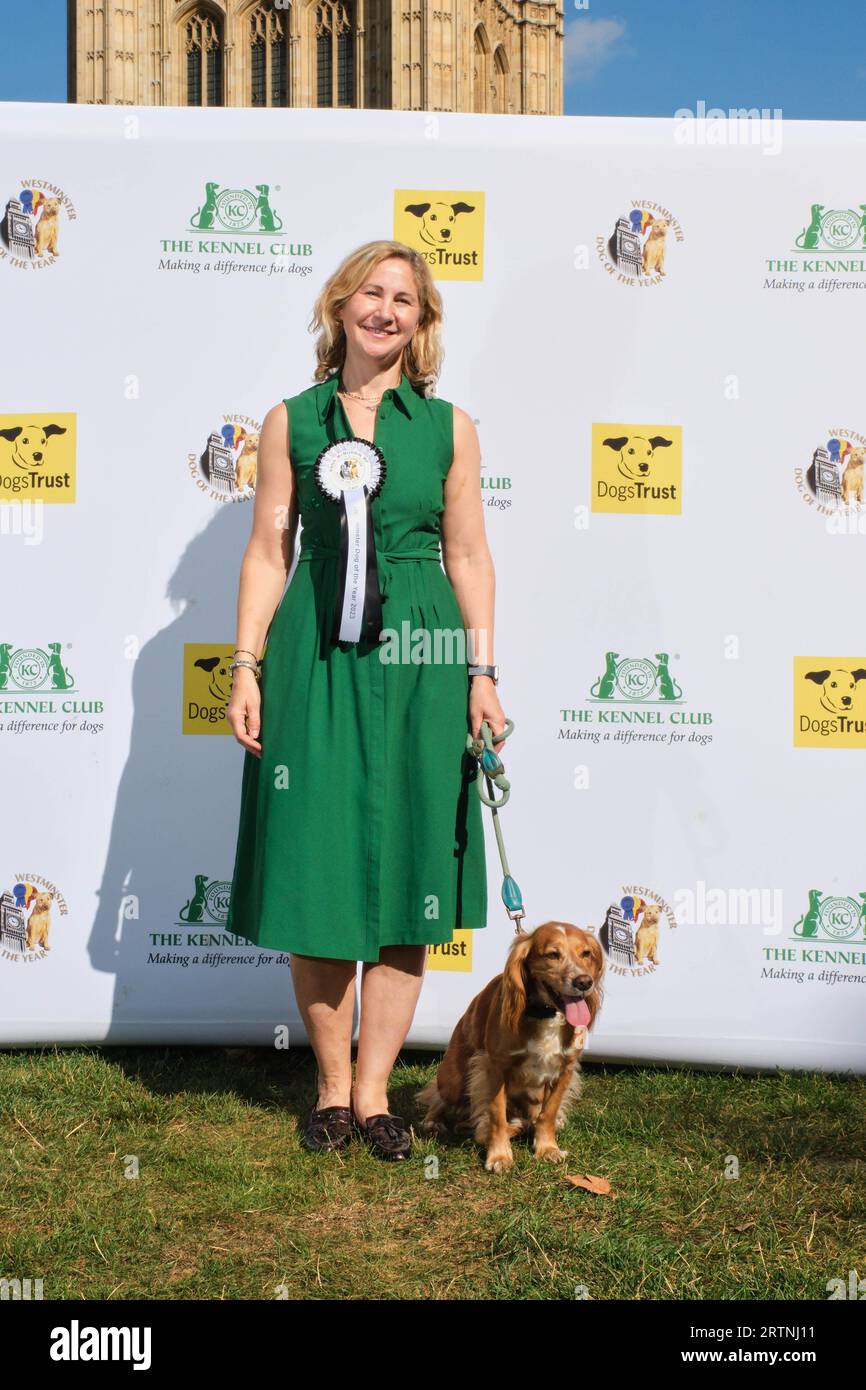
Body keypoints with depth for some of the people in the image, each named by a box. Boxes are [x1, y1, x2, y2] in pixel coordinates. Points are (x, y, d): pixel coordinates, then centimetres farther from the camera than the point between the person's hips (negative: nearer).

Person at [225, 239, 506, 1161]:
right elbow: (268, 550, 5)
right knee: (314, 865, 2)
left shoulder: (449, 426, 7)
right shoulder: (292, 421, 6)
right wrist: (247, 665, -3)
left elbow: (469, 557, 7)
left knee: (405, 871, 3)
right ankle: (331, 1084, 19)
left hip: (420, 659, 1)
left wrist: (482, 672, 0)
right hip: (315, 659, 0)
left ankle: (372, 1090, 16)